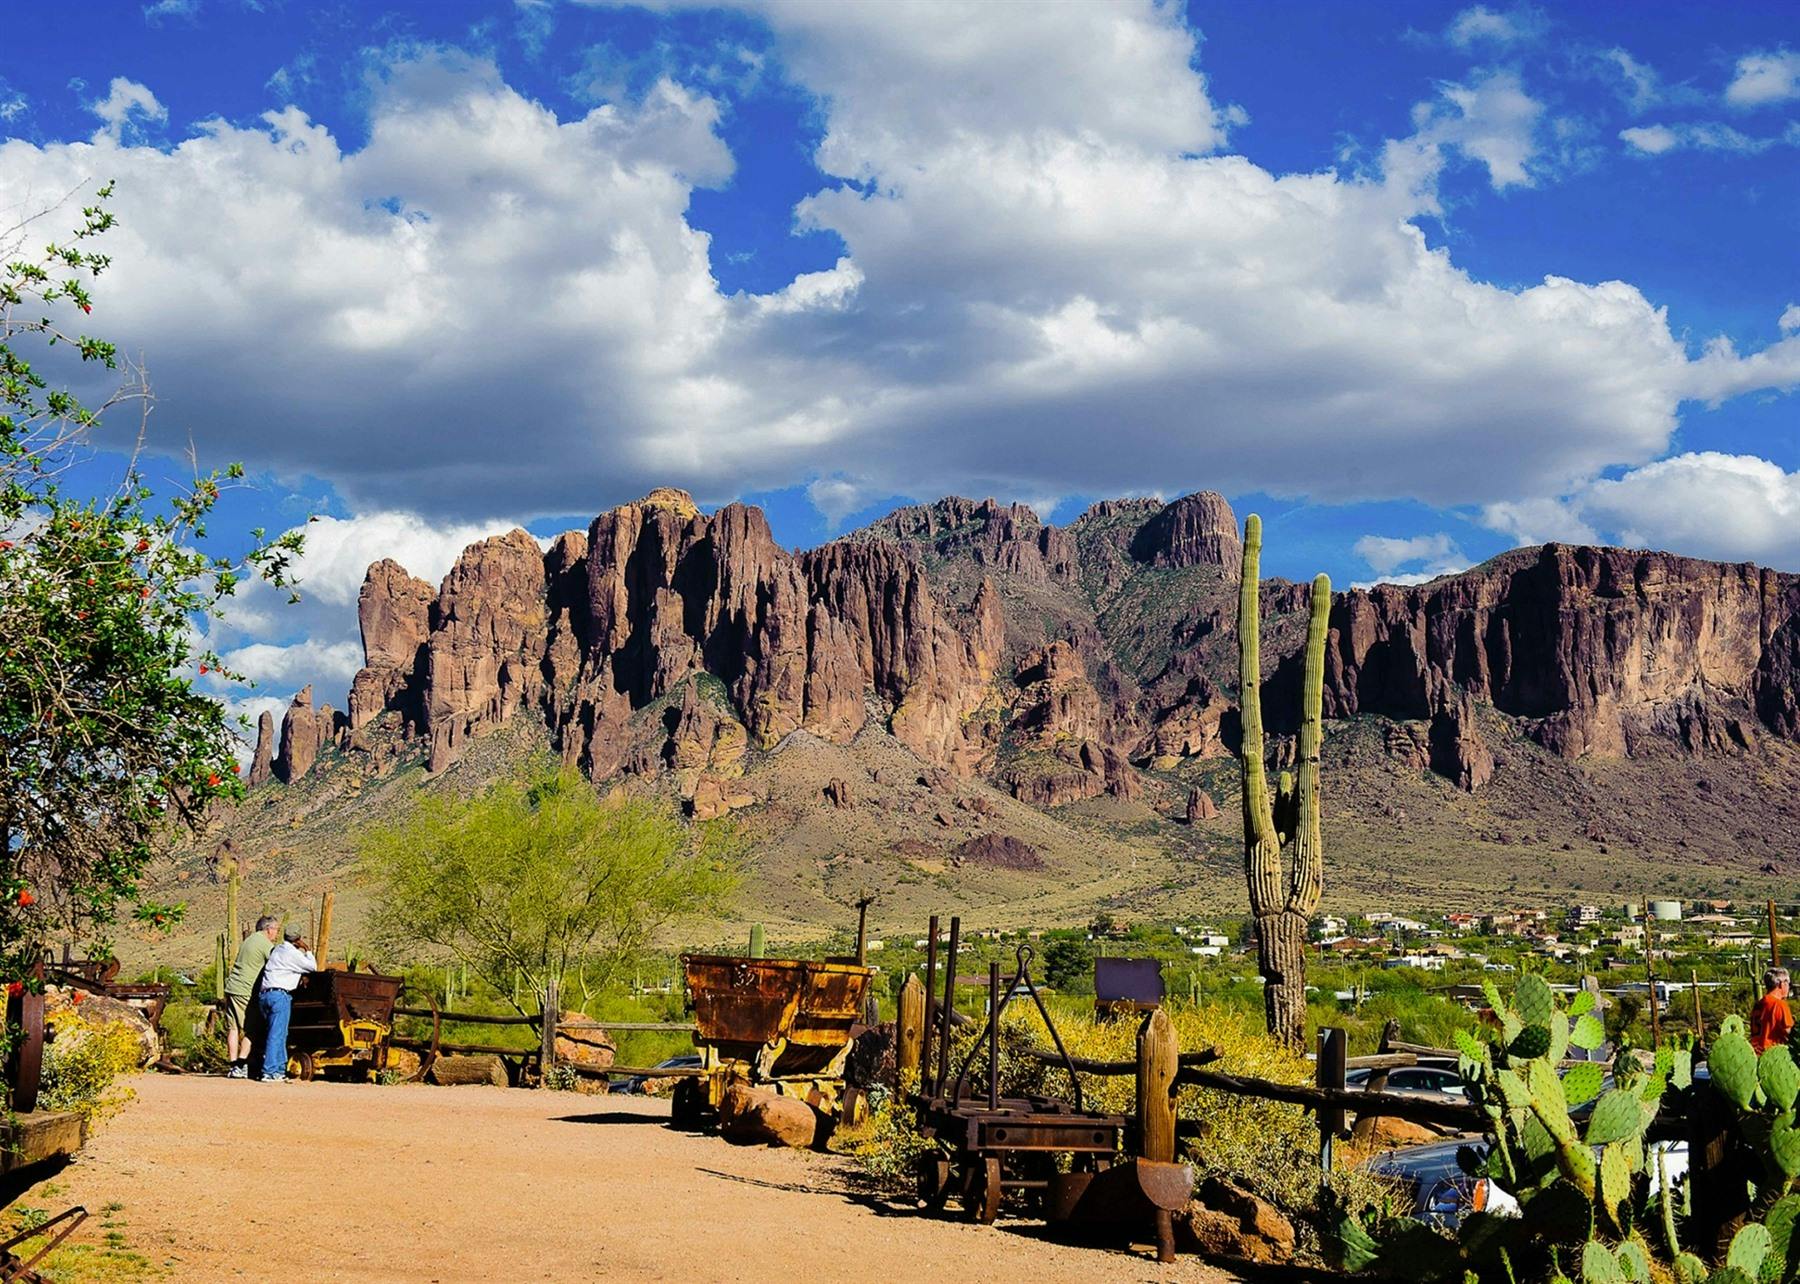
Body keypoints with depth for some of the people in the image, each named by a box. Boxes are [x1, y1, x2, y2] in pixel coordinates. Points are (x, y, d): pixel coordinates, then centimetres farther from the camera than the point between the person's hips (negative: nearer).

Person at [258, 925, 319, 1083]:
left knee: (280, 1034, 13)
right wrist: (307, 950, 10)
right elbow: (313, 967, 0)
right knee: (276, 1034, -9)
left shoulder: (278, 950, 20)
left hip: (266, 993, 9)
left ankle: (280, 1069, 13)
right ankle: (270, 1072, -13)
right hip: (280, 994, -9)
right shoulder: (292, 953, -6)